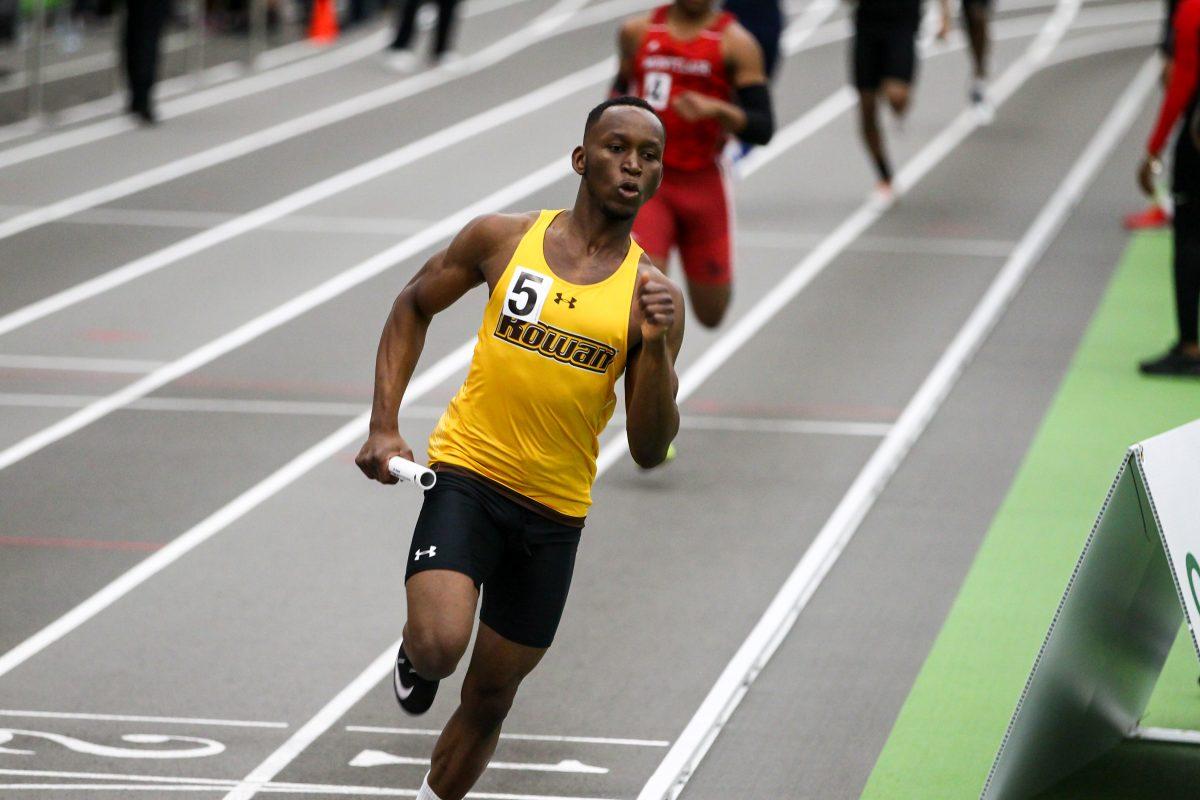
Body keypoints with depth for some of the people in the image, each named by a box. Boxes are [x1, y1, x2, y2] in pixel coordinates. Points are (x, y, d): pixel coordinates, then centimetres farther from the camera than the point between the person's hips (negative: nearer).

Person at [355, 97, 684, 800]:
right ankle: (415, 654, 10)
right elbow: (414, 306, 13)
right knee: (439, 647, -26)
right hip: (467, 474, -2)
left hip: (555, 511, 2)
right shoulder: (504, 239, -4)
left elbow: (650, 451, -4)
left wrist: (656, 346, -20)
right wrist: (384, 425, 4)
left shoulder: (653, 295, -3)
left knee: (490, 698, 12)